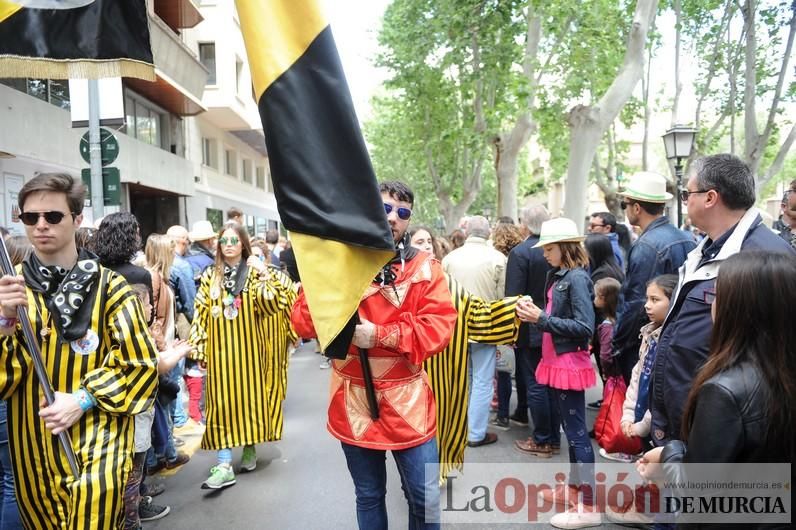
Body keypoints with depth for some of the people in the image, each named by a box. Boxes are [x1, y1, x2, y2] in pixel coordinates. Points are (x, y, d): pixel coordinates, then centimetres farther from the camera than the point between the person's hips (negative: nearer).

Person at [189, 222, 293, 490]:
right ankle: (224, 465, -1)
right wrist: (199, 347, -1)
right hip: (220, 349, 1)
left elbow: (273, 304, -13)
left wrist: (265, 275, -22)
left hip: (247, 347, -1)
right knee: (222, 401, -2)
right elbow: (201, 314, 4)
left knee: (249, 396, 7)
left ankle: (250, 448, 27)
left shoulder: (254, 273, 1)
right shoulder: (210, 276, 6)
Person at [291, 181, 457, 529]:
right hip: (353, 402, 1)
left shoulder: (424, 268, -3)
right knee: (368, 496, 19)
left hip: (407, 402, -1)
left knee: (425, 499, 5)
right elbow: (304, 323, -8)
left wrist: (381, 335, -21)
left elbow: (439, 327, -13)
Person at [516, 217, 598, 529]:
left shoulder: (577, 277, -17)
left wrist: (541, 318, -23)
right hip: (556, 361, 9)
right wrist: (535, 314, -3)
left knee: (577, 431, -2)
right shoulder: (557, 276, 9)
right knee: (570, 427, 19)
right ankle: (574, 487, 34)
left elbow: (585, 327, -23)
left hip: (570, 362, -9)